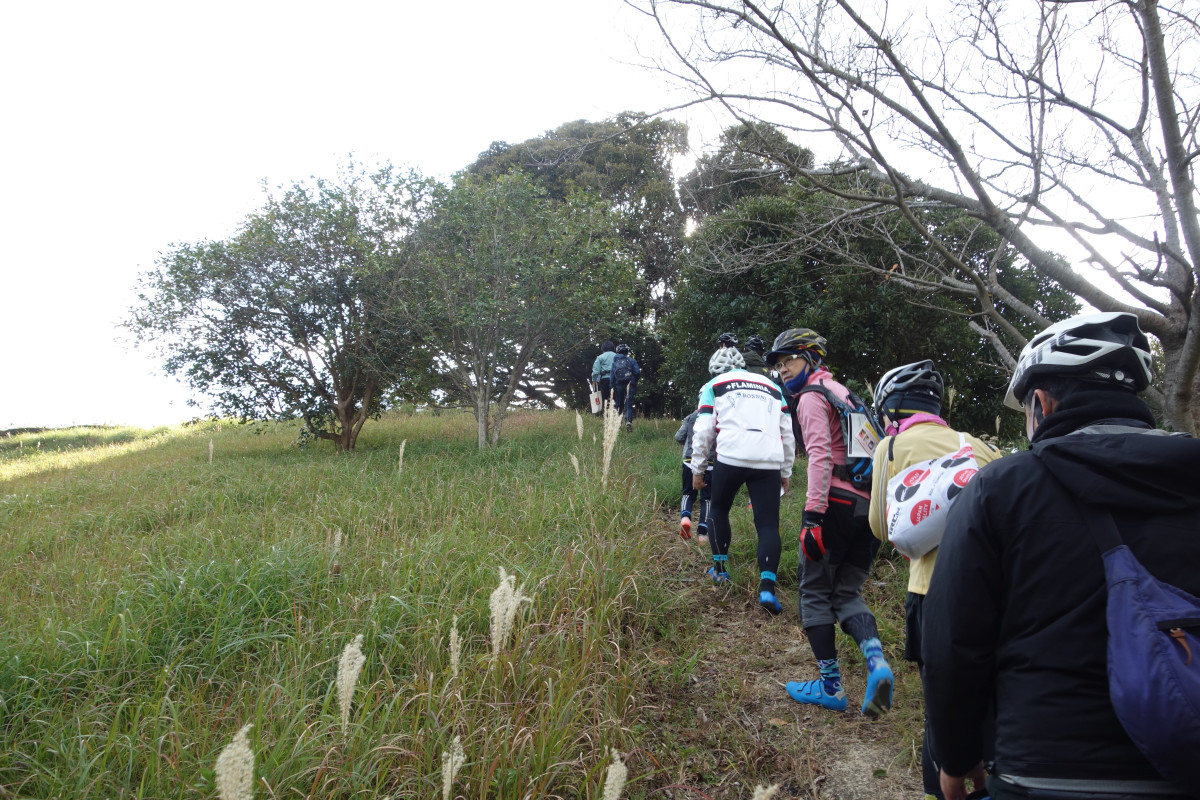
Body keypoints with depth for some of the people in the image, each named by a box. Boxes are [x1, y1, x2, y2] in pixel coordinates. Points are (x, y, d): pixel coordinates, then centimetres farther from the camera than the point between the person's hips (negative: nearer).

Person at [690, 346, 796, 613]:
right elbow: (787, 433, 23)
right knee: (768, 524, 2)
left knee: (719, 510, 21)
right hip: (769, 462, 2)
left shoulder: (714, 386, 16)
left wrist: (698, 469, 16)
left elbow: (703, 430, 8)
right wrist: (786, 471, 29)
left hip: (731, 458, -2)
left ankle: (719, 568, 27)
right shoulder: (772, 386, 27)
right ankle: (767, 587, -12)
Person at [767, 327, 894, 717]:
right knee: (847, 593, 13)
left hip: (836, 503, -8)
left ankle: (831, 686, 8)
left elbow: (820, 456, -16)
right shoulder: (844, 393, 24)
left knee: (815, 593, 4)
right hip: (870, 505, 8)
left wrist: (813, 514, -22)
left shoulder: (812, 397, -2)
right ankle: (876, 660, -10)